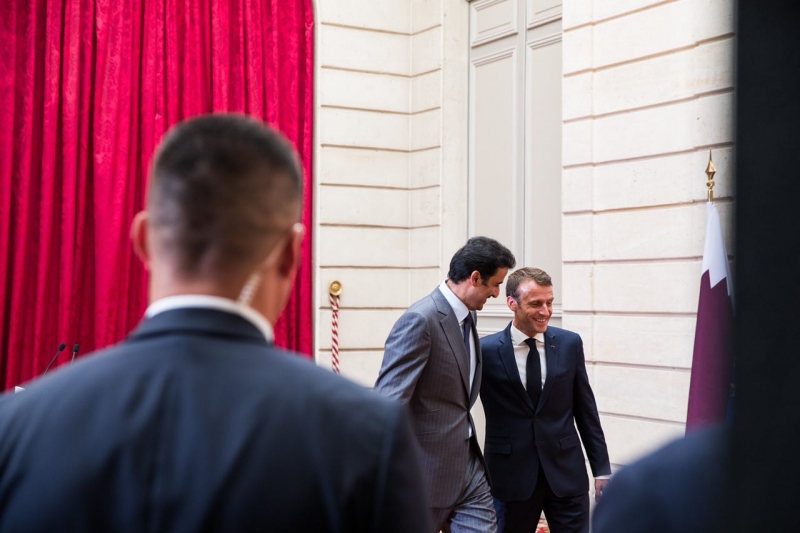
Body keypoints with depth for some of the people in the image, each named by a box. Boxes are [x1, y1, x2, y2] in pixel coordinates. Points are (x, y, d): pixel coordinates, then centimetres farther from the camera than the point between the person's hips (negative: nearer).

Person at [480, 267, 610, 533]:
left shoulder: (569, 343, 2)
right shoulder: (486, 351, -7)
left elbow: (585, 410, 7)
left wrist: (602, 469, 6)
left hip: (567, 472, 2)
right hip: (510, 475, -2)